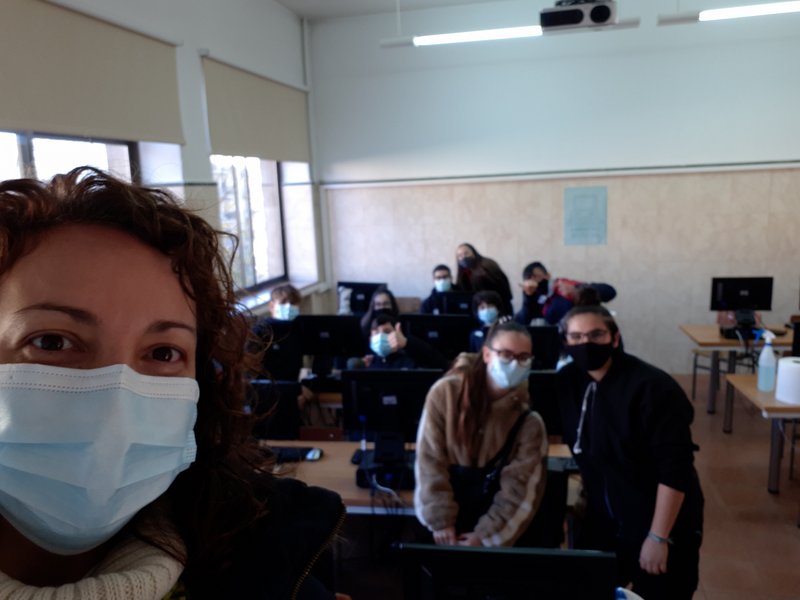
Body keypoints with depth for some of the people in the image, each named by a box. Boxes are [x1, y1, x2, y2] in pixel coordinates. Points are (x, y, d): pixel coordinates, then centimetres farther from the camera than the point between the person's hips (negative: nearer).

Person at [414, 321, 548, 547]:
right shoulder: (446, 392, -10)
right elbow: (430, 460, -10)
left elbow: (519, 488, -9)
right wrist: (441, 522, -12)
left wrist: (485, 536, -15)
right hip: (450, 511, 0)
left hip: (489, 510, 0)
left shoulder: (528, 417, -7)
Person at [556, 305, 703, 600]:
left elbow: (675, 469, -21)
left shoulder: (652, 387, -21)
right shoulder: (567, 381, -5)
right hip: (603, 523, 5)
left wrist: (658, 537, -20)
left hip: (663, 525, -5)